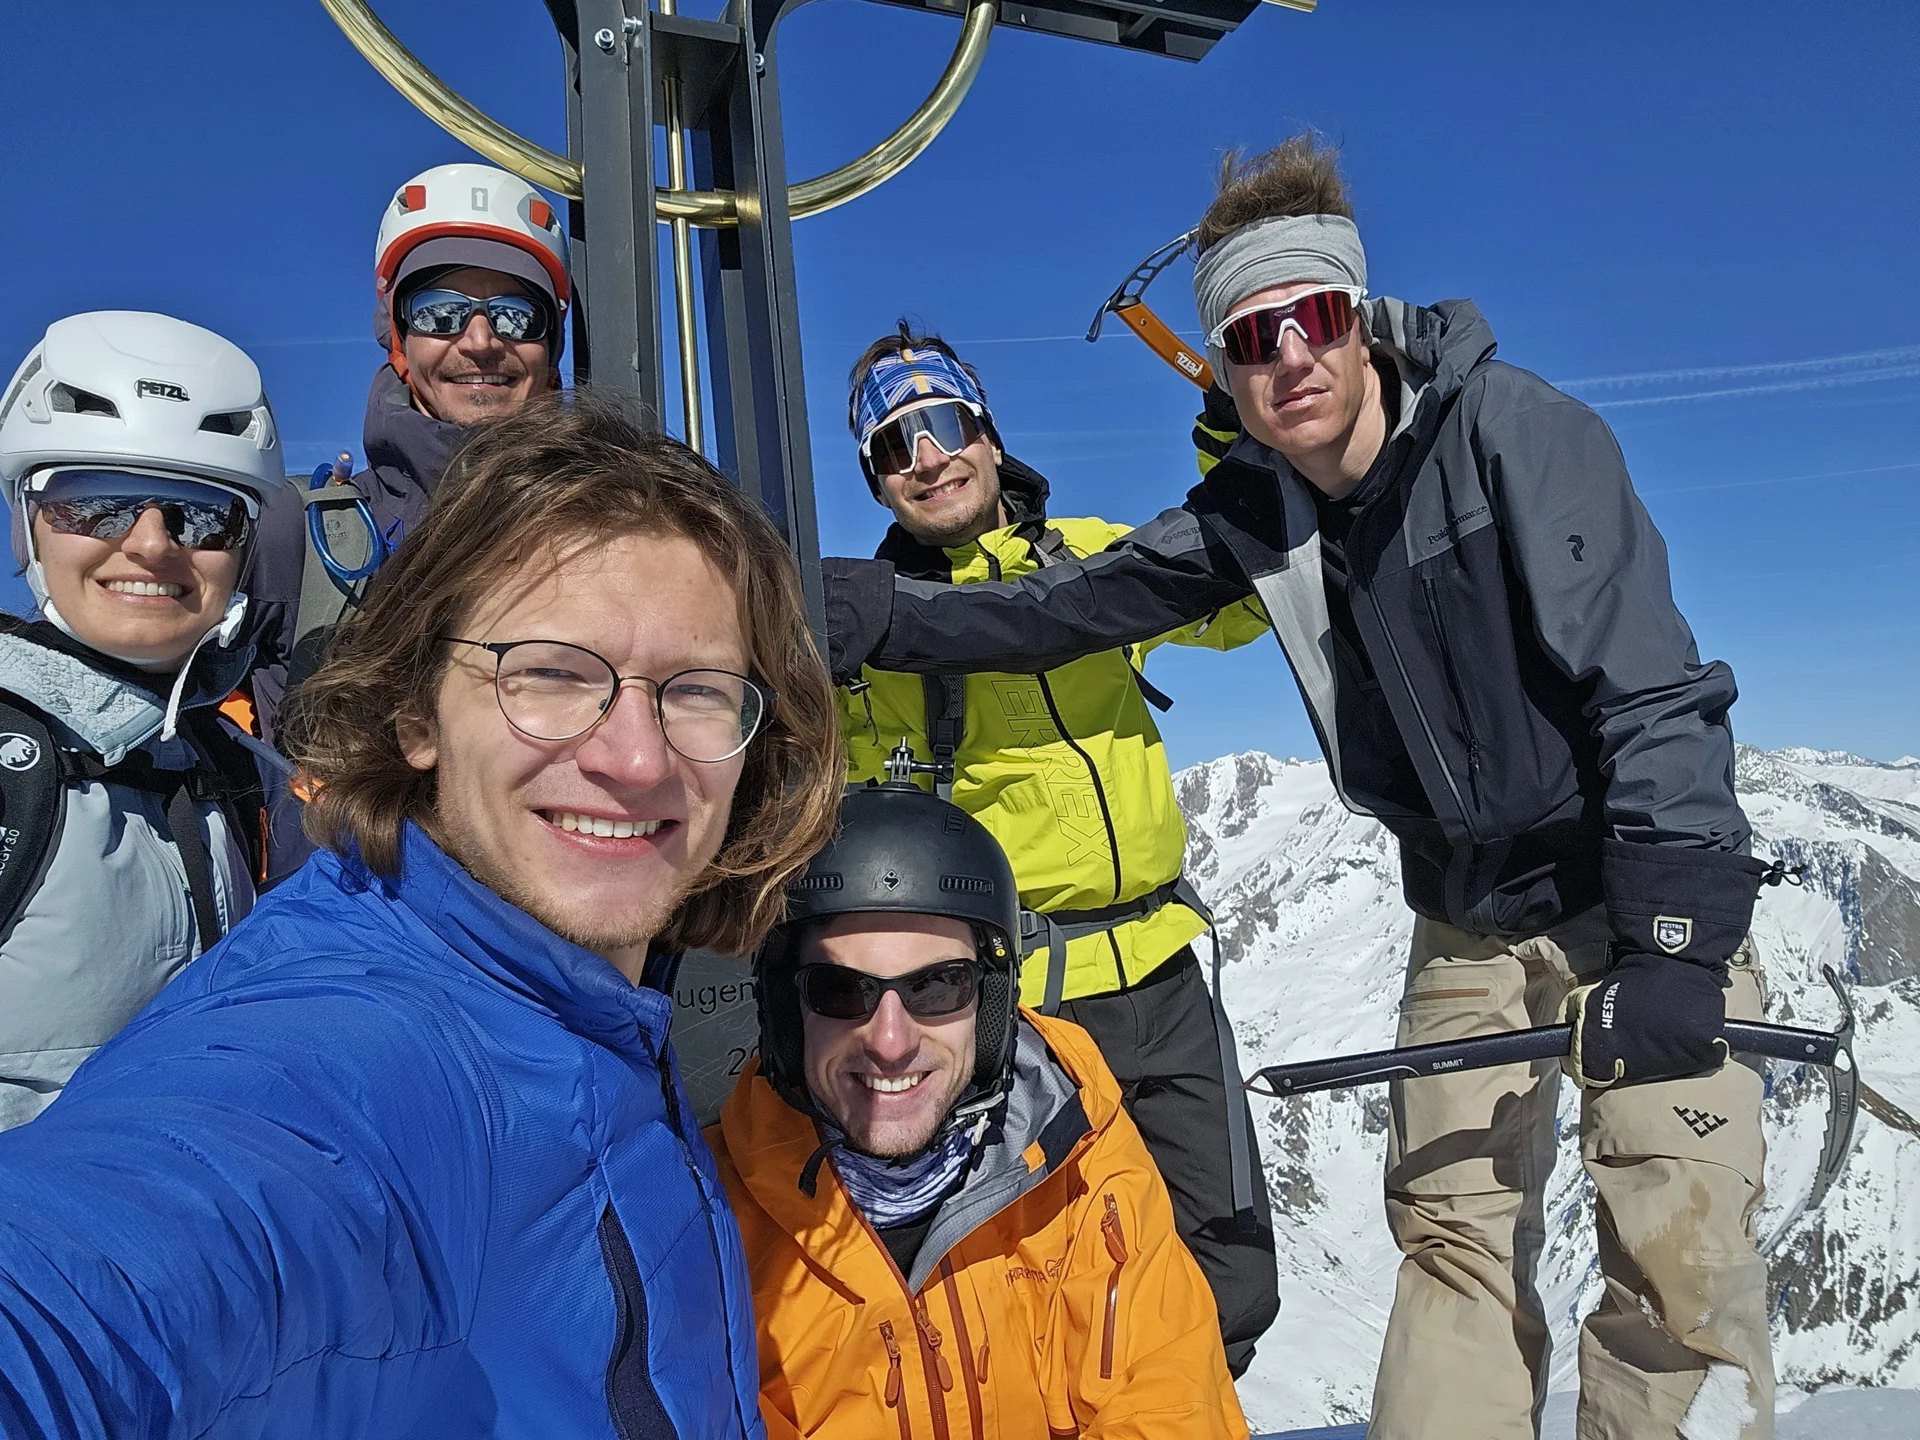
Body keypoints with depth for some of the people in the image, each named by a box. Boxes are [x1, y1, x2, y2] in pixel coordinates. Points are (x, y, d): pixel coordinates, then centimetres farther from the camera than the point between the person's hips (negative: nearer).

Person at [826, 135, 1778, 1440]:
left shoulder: (1511, 430, -18)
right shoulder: (1251, 510, -2)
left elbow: (1650, 685, -22)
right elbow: (1074, 607, -2)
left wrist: (1674, 942, -27)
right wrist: (886, 618, -15)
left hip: (1641, 889, -4)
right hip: (1468, 921, 5)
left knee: (1677, 1244, -11)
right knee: (1452, 1234, 7)